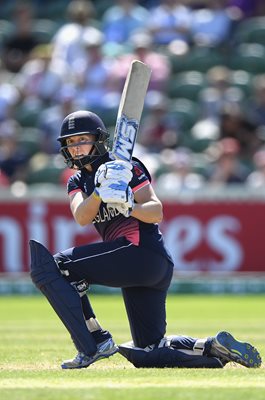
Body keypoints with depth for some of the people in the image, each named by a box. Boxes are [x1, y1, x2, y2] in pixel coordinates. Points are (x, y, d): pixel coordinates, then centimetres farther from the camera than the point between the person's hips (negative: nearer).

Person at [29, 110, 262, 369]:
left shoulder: (126, 168, -2)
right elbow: (81, 217, -4)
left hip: (143, 250, -9)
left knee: (53, 267, -17)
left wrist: (129, 207, -30)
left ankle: (94, 344, -18)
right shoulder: (78, 182, 17)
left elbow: (156, 212, -11)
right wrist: (99, 191, -22)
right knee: (147, 354, 10)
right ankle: (217, 349, 9)